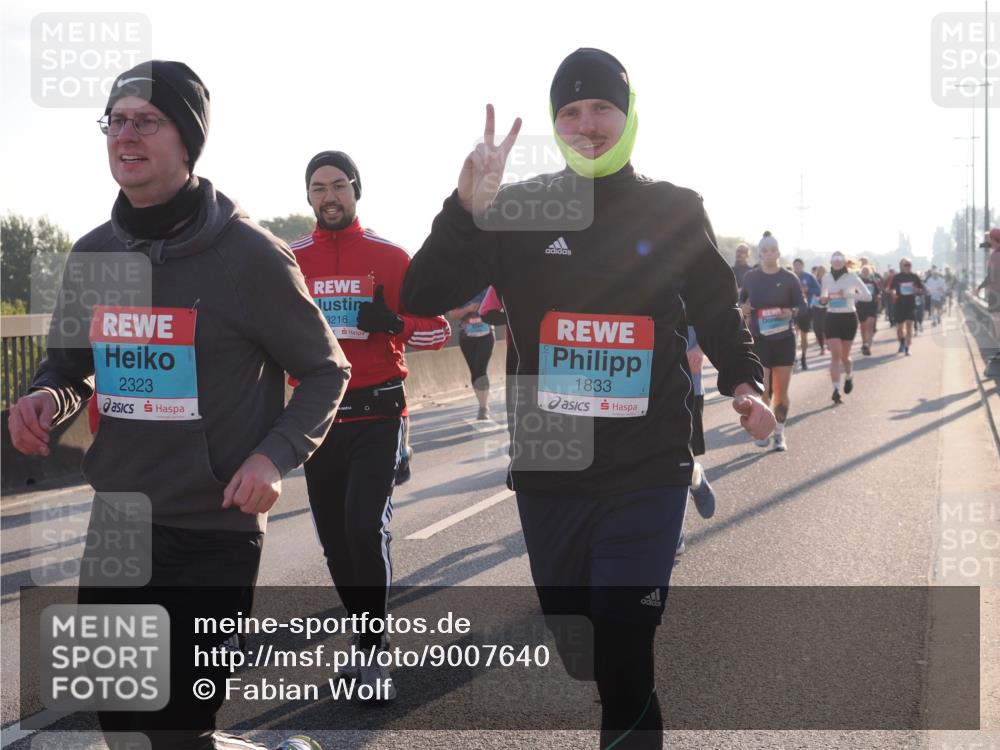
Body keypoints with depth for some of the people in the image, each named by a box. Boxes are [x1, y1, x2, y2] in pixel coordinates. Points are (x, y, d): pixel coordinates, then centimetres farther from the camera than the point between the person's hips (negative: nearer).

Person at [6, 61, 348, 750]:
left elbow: (326, 370, -1)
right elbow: (69, 365, 19)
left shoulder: (248, 254, -10)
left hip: (214, 532, -6)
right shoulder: (92, 256, 6)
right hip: (115, 528, 6)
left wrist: (276, 454, -18)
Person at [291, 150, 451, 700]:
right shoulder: (291, 260, 6)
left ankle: (369, 652, -3)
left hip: (376, 415, -3)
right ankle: (367, 638, 26)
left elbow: (437, 329, 1)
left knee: (366, 527, -16)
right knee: (334, 537, 8)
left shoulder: (389, 257, 0)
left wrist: (394, 323, -18)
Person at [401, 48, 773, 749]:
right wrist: (466, 206, -18)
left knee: (624, 657, -9)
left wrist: (744, 383, 1)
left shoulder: (675, 211, 4)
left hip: (648, 474, -2)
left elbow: (718, 310, 17)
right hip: (548, 473, 2)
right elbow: (423, 297, -4)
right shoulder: (519, 210, 2)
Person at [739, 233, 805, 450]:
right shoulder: (750, 277, 1)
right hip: (758, 340, 0)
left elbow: (802, 305, 2)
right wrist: (743, 309, -6)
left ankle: (779, 432, 20)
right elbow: (742, 300, 16)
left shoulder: (789, 278, -3)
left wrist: (791, 313, -18)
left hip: (784, 340, 0)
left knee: (781, 392, 5)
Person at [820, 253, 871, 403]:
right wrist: (825, 298, -1)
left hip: (849, 317, -2)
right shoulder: (826, 278, 4)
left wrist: (848, 294, -21)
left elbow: (868, 296, -10)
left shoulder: (852, 277, -6)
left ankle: (849, 376, 40)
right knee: (835, 354, -12)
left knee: (844, 356, 8)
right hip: (832, 318, 2)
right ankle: (836, 389, -14)